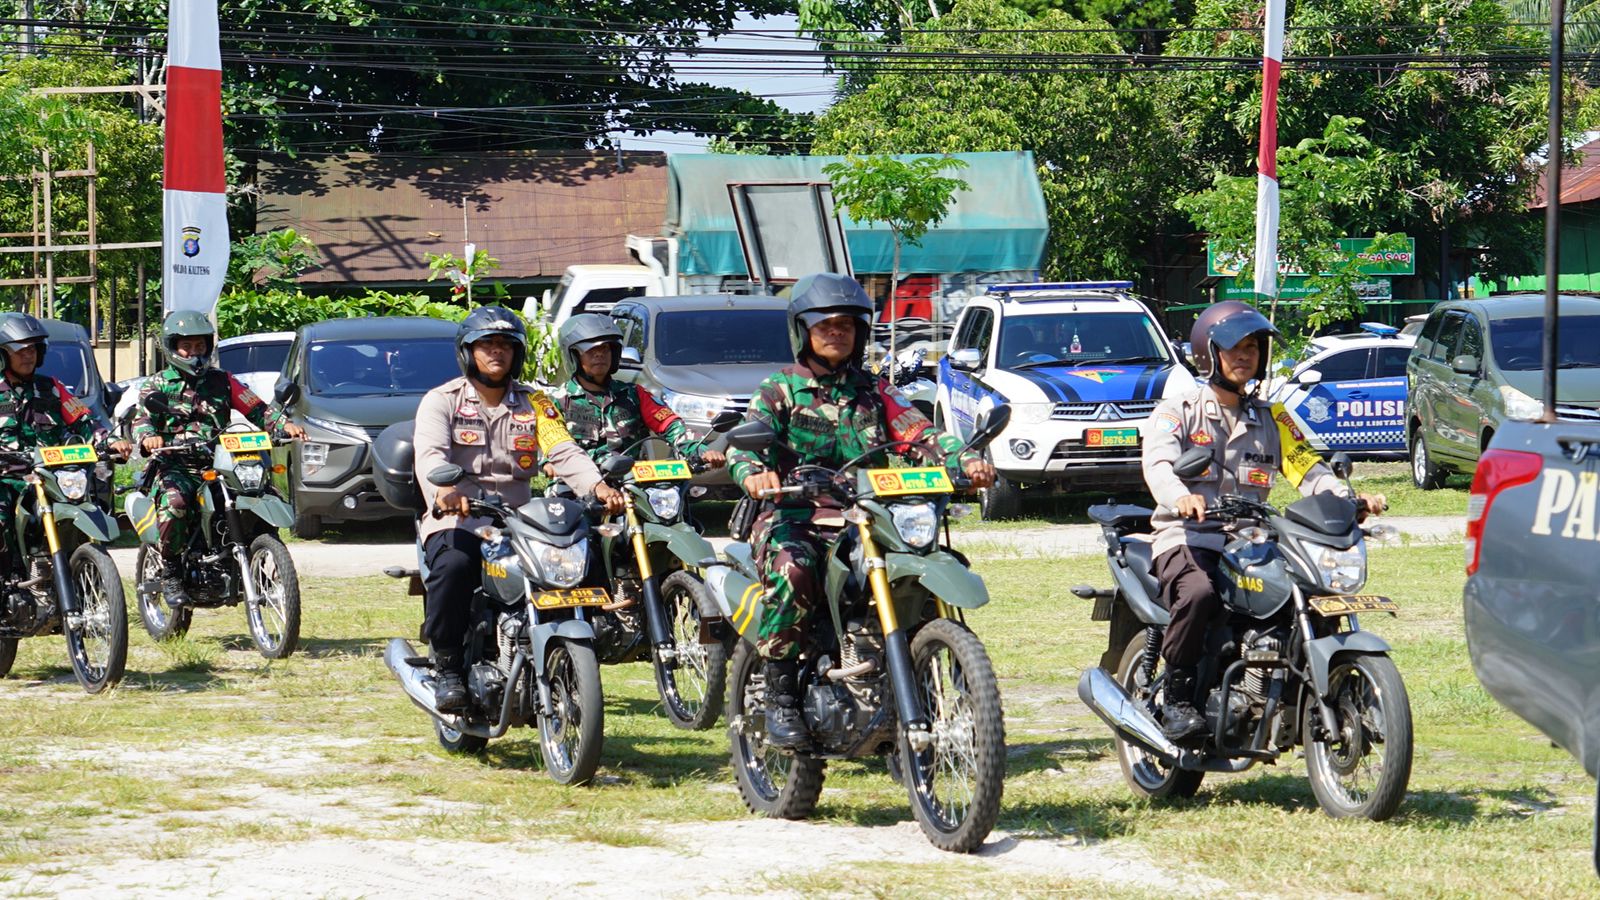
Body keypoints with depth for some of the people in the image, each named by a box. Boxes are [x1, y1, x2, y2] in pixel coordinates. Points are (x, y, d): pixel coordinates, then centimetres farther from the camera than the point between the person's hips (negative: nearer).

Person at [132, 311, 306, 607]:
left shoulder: (222, 381, 19)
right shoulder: (157, 385, 12)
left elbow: (256, 409, 12)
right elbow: (141, 418, -2)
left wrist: (285, 424, -8)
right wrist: (148, 436, -27)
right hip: (176, 467, -3)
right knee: (174, 503, -36)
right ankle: (170, 571, -19)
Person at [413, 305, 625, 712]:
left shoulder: (533, 403, 16)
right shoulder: (441, 401, 6)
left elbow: (563, 450, 0)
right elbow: (430, 454, -13)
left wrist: (598, 486, -22)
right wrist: (445, 490, -36)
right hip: (457, 519, -3)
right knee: (453, 565, -36)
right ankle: (446, 667, -21)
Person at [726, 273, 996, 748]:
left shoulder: (873, 392, 21)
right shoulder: (782, 389, 10)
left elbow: (918, 432, 6)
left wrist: (965, 459, -15)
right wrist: (752, 471, -31)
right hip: (793, 518, -4)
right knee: (793, 572, -38)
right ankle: (779, 695, -26)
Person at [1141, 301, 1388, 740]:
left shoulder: (1272, 419, 20)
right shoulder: (1177, 412, 6)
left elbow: (1307, 469, 7)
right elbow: (1158, 464, -14)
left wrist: (1351, 499, -15)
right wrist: (1181, 498, -38)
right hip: (1188, 539, -4)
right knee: (1198, 594, -36)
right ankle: (1176, 695, -19)